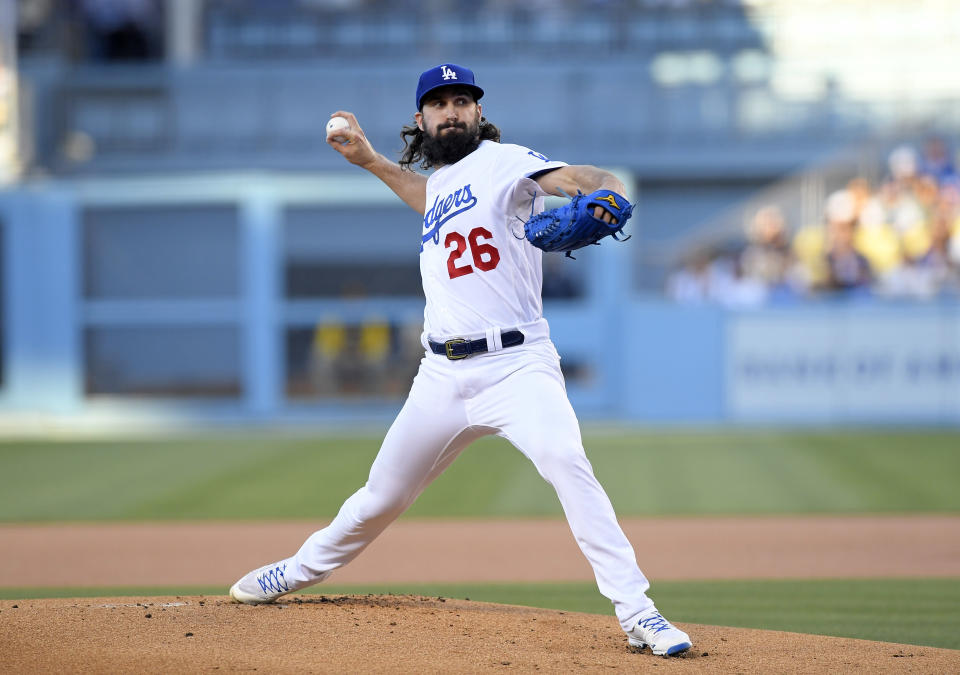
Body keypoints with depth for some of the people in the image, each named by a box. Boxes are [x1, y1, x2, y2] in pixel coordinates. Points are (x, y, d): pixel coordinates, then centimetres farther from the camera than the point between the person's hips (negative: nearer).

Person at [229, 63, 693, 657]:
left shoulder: (504, 162, -2)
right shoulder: (438, 182, 19)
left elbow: (580, 178, -19)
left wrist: (605, 198, -42)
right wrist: (369, 159, 40)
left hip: (516, 366, -6)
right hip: (442, 377, 6)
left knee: (566, 462, -30)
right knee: (382, 496, 15)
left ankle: (636, 612, -30)